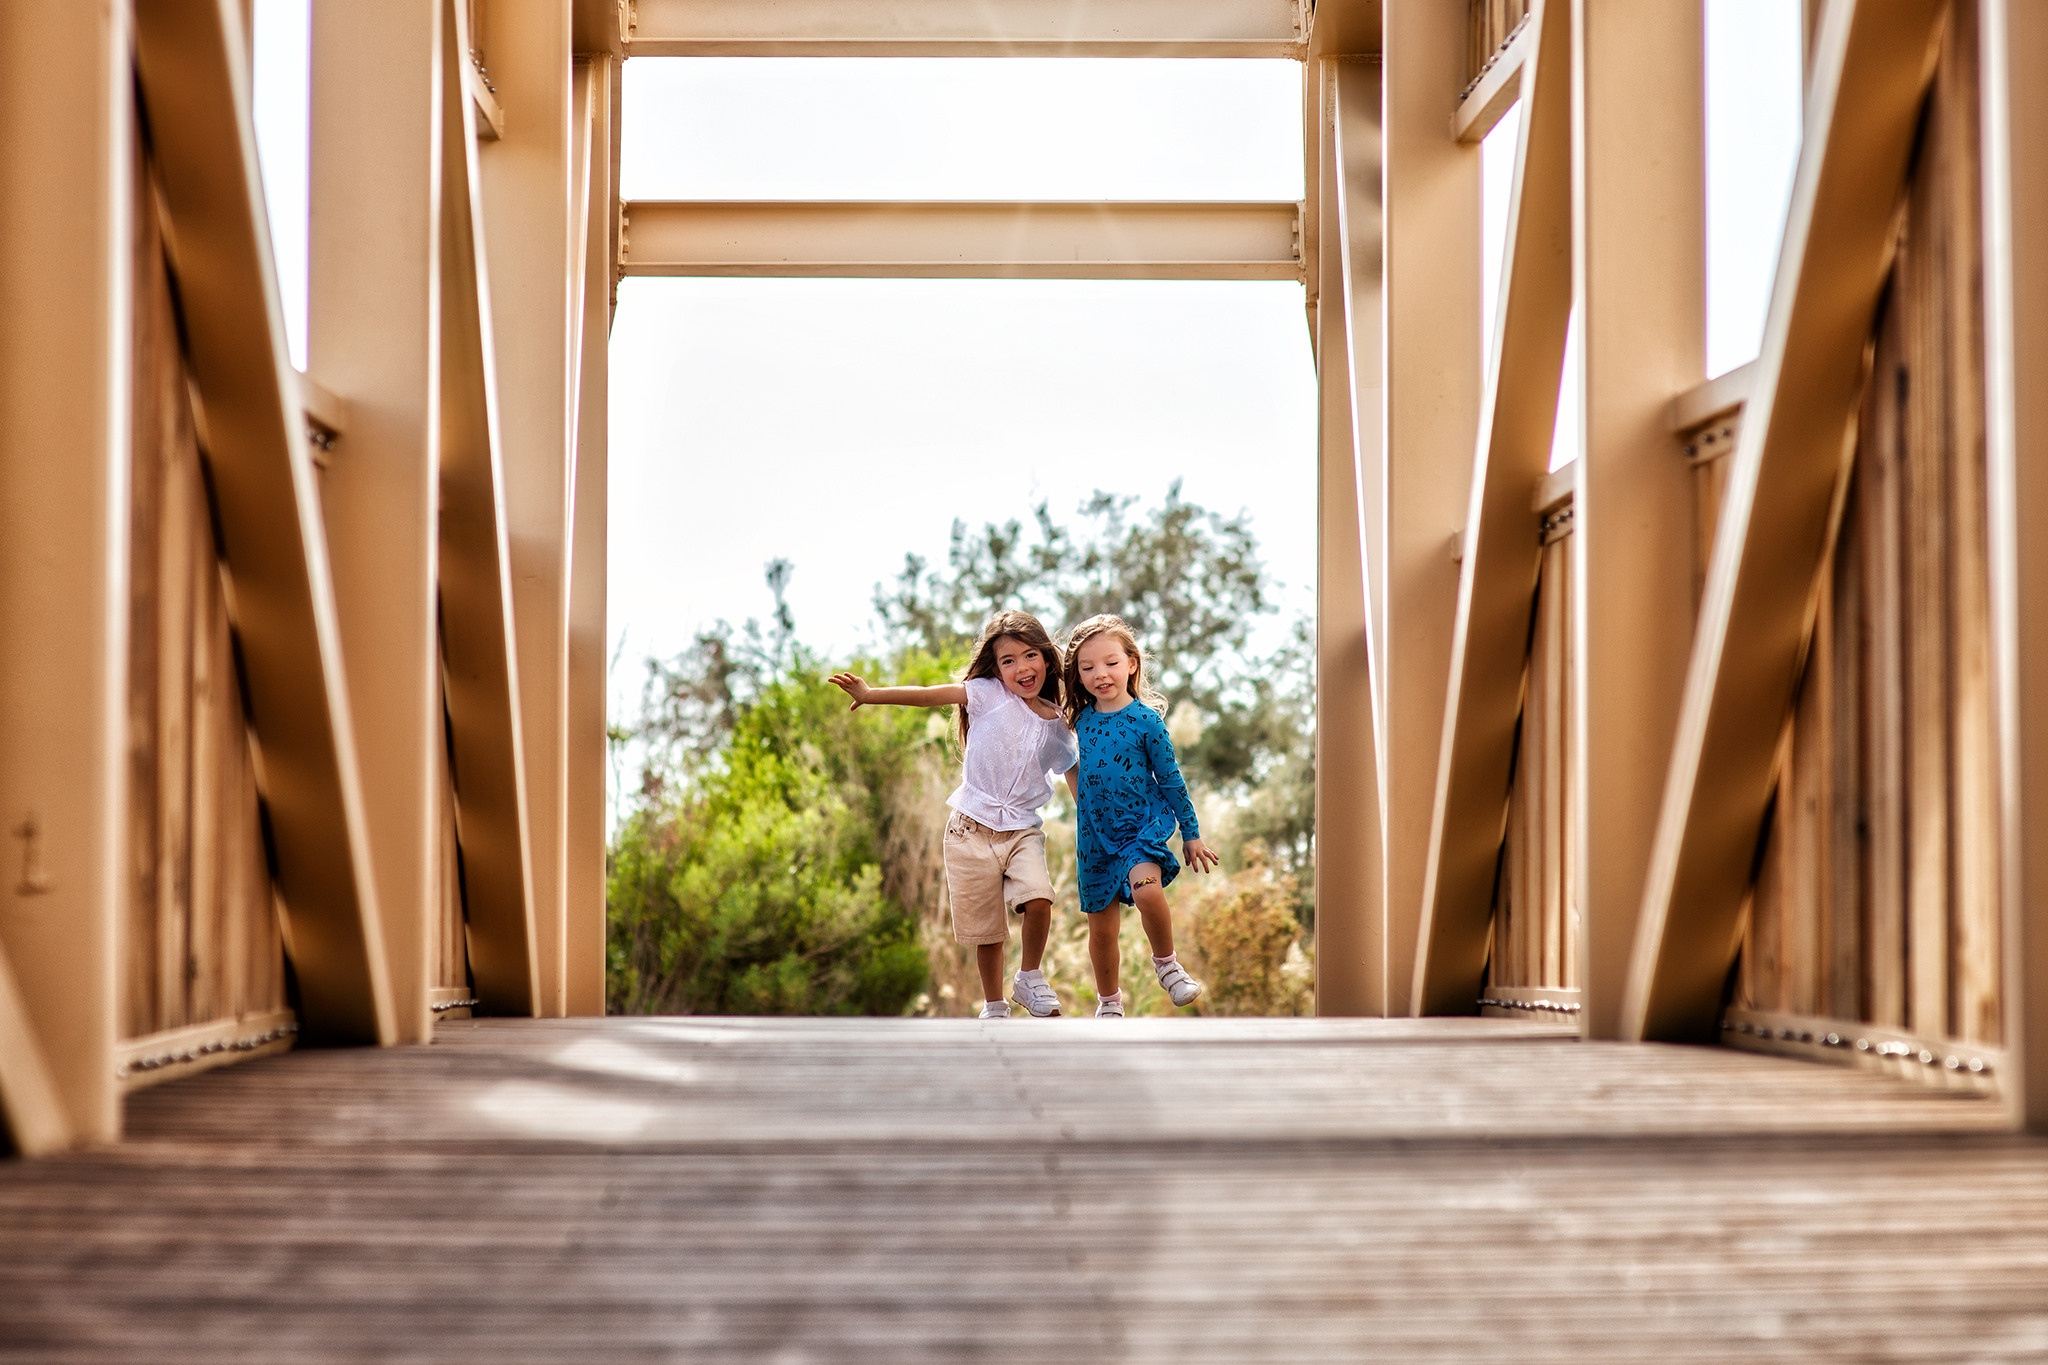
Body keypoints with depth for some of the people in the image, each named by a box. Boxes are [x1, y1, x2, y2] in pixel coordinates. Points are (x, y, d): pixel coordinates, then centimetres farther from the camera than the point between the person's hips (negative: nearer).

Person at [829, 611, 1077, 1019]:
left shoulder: (1058, 725, 4)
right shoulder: (988, 695, -3)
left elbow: (1076, 779, 14)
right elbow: (929, 695, -8)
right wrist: (871, 695, -15)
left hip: (1023, 830, 1)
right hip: (973, 831, -1)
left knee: (1038, 900, -24)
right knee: (986, 928, 4)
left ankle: (1030, 978, 1)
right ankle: (994, 1007, 23)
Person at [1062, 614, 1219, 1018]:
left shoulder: (1146, 720, -9)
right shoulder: (1083, 720, 3)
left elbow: (1170, 779, -3)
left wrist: (1191, 834, 1)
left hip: (1145, 822, -4)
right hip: (1097, 833, 4)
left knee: (1146, 888, -32)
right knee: (1101, 928, 9)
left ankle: (1166, 962, -7)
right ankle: (1109, 1002, 31)